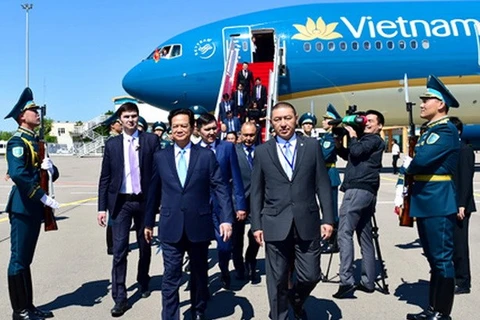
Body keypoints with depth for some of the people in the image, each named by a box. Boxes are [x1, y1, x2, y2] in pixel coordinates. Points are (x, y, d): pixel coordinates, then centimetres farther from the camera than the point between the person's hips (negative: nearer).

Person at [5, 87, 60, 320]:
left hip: (34, 208, 9)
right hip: (23, 208, -9)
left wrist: (50, 168, -9)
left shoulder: (36, 142, 16)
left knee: (26, 259, 15)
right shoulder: (17, 142, -12)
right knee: (18, 259, 0)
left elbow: (53, 174, 15)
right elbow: (18, 174, -27)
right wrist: (43, 197, -26)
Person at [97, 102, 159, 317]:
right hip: (121, 203, 0)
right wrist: (102, 207, -1)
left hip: (145, 201, 0)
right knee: (119, 251, -2)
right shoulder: (112, 144, 4)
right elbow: (105, 178, 4)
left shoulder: (151, 140, -1)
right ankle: (120, 298, 5)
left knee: (145, 247, 16)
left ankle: (143, 282, 38)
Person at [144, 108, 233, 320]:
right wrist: (149, 222, 13)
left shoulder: (206, 155, -1)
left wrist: (226, 218, -14)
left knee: (200, 274, 17)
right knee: (171, 277, 1)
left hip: (199, 225, 0)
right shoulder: (160, 157, 5)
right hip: (171, 227, 0)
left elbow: (220, 188, -5)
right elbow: (154, 192, 10)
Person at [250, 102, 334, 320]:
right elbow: (256, 191, 6)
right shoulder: (262, 151, 5)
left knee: (311, 276, 7)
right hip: (275, 225, 0)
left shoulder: (312, 146, 6)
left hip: (307, 223, 1)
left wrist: (328, 219, -1)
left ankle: (296, 301, 39)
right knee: (277, 279, 7)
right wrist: (256, 224, 0)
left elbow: (323, 185, 5)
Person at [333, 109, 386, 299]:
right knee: (365, 236, 10)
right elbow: (348, 155, 27)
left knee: (344, 232, -15)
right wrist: (338, 144, 10)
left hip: (358, 190, -10)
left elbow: (356, 151, -20)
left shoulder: (374, 140, -3)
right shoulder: (366, 139, 23)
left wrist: (353, 136, -2)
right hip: (367, 191, 10)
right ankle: (368, 282, 16)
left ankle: (346, 281, -19)